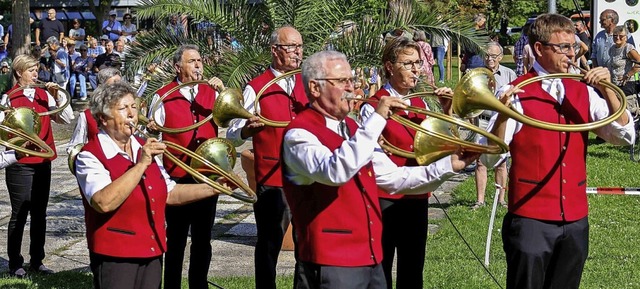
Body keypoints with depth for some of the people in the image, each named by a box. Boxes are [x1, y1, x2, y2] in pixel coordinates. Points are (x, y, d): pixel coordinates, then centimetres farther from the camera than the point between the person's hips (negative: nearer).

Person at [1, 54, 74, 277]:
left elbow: (66, 119, 4)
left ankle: (37, 260, 19)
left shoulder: (44, 95, 8)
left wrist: (57, 96, -7)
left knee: (39, 213, 10)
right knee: (20, 214, 0)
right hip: (20, 164, -5)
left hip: (43, 161, 5)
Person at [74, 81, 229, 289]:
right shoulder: (90, 156, -11)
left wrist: (213, 189, 7)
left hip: (152, 254, 7)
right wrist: (141, 164, -27)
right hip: (115, 258, -7)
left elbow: (170, 193, 18)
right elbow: (104, 202, -28)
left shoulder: (144, 149, 13)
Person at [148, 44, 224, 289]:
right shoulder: (163, 96, -2)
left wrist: (223, 92, -16)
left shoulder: (210, 92, 7)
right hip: (177, 177, -3)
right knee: (176, 239, 2)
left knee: (203, 239, 11)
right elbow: (152, 131, 1)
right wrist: (151, 128, -21)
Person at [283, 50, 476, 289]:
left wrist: (448, 166, 8)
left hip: (370, 259, 8)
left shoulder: (352, 130, 16)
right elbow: (335, 172, -30)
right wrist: (377, 119, -28)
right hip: (329, 265, -8)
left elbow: (393, 178, 17)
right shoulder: (299, 134, -11)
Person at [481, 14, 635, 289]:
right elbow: (490, 158, -13)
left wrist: (607, 90, -10)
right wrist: (502, 114, -30)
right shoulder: (516, 93, -8)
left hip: (575, 219, 5)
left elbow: (625, 136, 2)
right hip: (530, 219, -5)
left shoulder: (583, 92, 8)